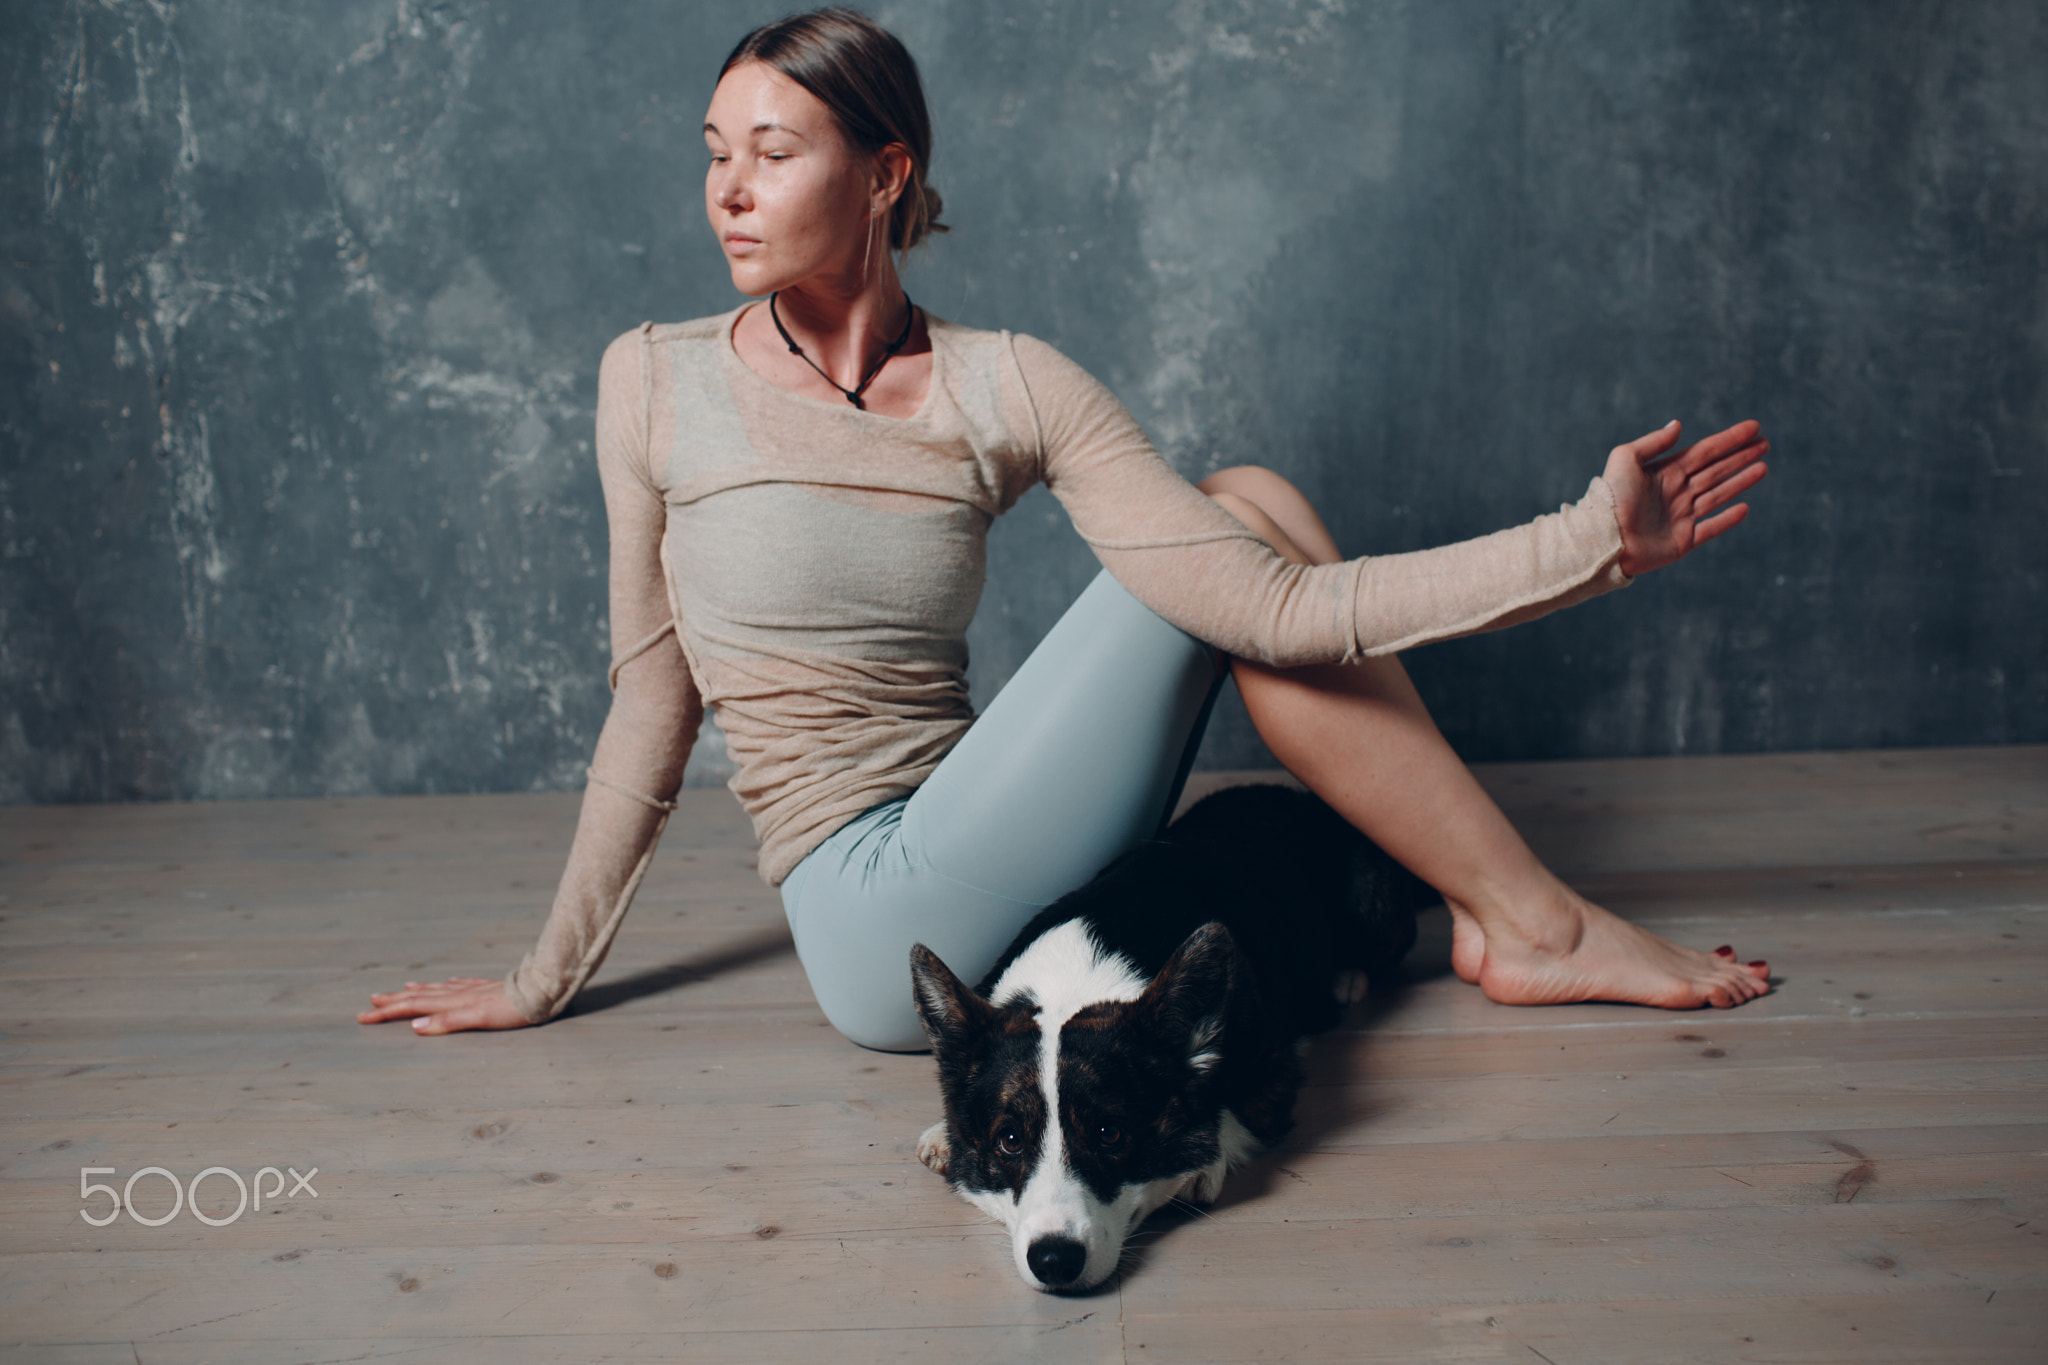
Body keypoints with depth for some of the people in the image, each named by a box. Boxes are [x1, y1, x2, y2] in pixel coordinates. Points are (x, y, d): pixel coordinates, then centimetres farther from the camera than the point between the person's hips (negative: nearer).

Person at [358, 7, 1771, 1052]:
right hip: (885, 927, -4)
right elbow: (653, 712, 3)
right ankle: (1543, 924, -2)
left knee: (1252, 503, -7)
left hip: (991, 889, 4)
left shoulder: (1006, 388, 0)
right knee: (1224, 546, -15)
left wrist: (1588, 538, -14)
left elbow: (1280, 612, -9)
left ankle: (1503, 913, -2)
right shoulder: (658, 382, -3)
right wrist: (543, 979, 8)